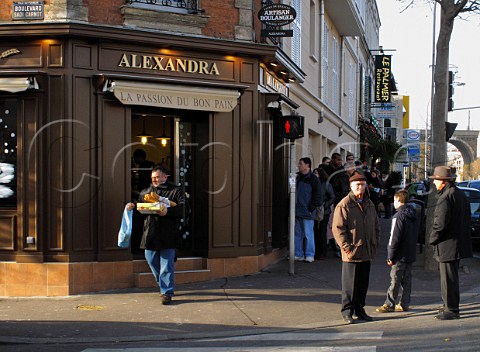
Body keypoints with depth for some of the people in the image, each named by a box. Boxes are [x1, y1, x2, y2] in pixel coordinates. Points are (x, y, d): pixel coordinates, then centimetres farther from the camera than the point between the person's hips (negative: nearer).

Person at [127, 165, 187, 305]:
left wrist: (168, 211, -28)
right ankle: (163, 285, 35)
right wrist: (132, 207, -1)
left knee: (166, 264, -5)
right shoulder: (145, 192, 18)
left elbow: (182, 208, -12)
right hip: (150, 234, 6)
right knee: (151, 260, 13)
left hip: (167, 234, -5)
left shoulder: (176, 191, 1)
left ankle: (167, 292, 1)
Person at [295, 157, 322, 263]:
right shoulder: (298, 178, 14)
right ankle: (299, 254, 17)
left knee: (308, 234, -3)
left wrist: (311, 208, -11)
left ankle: (310, 255, 4)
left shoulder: (313, 179, -6)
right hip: (297, 212, 7)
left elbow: (317, 196, -8)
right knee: (297, 234, 10)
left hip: (307, 212, -7)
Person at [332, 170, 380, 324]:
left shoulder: (369, 204, 14)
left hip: (367, 253, 6)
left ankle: (359, 309, 23)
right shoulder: (344, 205, -9)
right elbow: (337, 228, -12)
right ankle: (347, 311, 9)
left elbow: (376, 225, 23)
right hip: (351, 253, -6)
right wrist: (347, 247, -15)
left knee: (363, 283, 12)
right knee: (350, 284, -1)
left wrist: (375, 245, 14)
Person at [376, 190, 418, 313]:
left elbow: (394, 238, -17)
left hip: (400, 256, -8)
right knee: (407, 280, 11)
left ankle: (389, 304, 2)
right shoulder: (414, 216, 10)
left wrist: (390, 256, -12)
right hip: (411, 255, 8)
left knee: (395, 280, -2)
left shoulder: (399, 216, -16)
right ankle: (404, 304, 15)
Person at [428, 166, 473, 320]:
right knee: (451, 277, 18)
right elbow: (466, 219, 18)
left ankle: (451, 310, 2)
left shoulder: (445, 197, -19)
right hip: (459, 243, 10)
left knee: (448, 278, -3)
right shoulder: (461, 194, 12)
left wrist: (432, 239, -9)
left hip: (447, 245, -10)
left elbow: (440, 223, -23)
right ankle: (450, 306, 27)